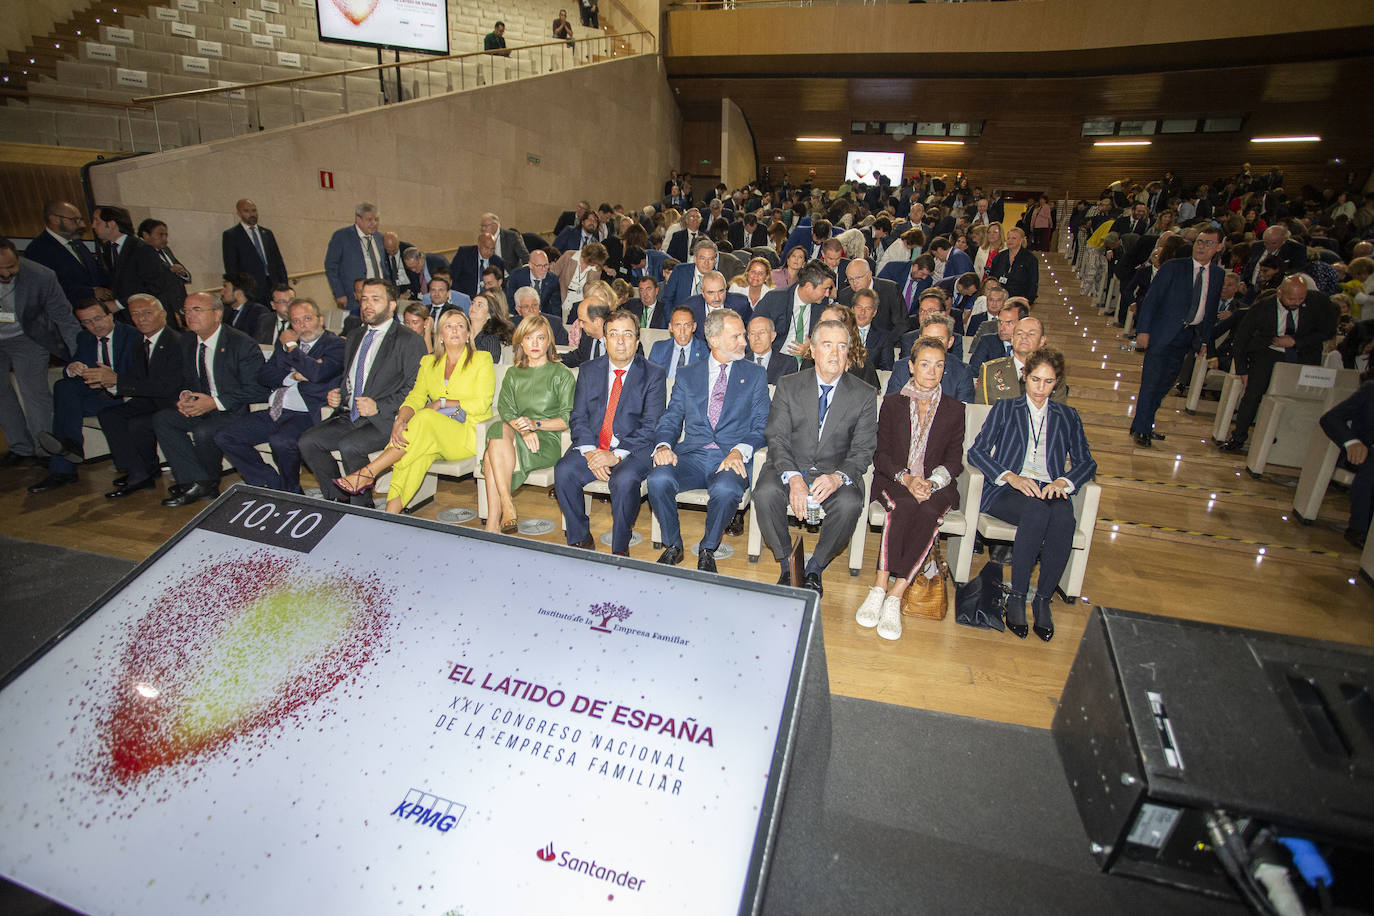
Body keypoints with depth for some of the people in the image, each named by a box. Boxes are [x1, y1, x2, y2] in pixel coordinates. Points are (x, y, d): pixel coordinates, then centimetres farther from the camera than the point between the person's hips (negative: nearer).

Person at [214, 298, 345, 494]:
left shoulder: (335, 344, -2)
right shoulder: (284, 341, 19)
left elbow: (317, 373, -20)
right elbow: (263, 376, 13)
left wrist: (291, 346, -7)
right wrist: (293, 377, -6)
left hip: (306, 414, -8)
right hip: (275, 412, 8)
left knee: (281, 441, -35)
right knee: (224, 437, -1)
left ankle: (290, 491, -6)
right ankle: (272, 485, 5)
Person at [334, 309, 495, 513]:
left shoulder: (481, 359, 3)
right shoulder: (429, 362, 17)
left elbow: (481, 404, -6)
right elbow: (415, 397, 5)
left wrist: (442, 402, -9)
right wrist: (400, 419, -16)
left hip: (469, 434, -3)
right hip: (434, 436, 4)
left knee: (424, 418, -32)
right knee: (418, 452, -33)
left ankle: (367, 473, -28)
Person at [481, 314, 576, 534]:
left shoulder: (562, 374, 6)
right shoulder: (513, 374, 20)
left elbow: (569, 419, -2)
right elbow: (505, 410, 6)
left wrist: (536, 424, -16)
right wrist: (523, 430, -15)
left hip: (548, 441, -4)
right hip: (517, 438, 4)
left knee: (492, 457, -28)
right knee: (501, 430, -32)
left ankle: (493, 523, -24)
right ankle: (507, 506, -32)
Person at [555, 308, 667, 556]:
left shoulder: (654, 375, -1)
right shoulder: (589, 370, 11)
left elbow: (650, 426, -8)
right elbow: (578, 417, 6)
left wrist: (616, 455, -19)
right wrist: (590, 453, -13)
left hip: (633, 449, -3)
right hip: (593, 445, 4)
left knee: (624, 480, -33)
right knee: (563, 472, -23)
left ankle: (620, 549, -12)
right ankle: (580, 540, -3)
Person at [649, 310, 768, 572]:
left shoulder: (755, 375, 12)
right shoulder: (687, 376, 16)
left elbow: (760, 427, 5)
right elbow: (671, 420, 12)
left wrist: (739, 451, -15)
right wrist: (664, 445, -11)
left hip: (731, 459, -2)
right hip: (691, 456, 2)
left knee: (725, 489, -36)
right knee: (658, 479, -30)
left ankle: (707, 550, -6)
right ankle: (673, 546, -3)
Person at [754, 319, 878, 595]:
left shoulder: (864, 395, 1)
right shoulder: (788, 385, 1)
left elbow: (863, 450, -3)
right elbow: (776, 438, -5)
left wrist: (838, 477, -25)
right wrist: (793, 477, -24)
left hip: (835, 472, 0)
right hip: (790, 467, 0)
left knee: (850, 504, -31)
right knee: (765, 494, -30)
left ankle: (815, 567, -5)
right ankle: (787, 564, -6)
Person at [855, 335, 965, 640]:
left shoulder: (954, 409, 12)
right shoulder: (892, 403, 11)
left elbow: (954, 460, 6)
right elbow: (881, 454, 4)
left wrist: (931, 482, -14)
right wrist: (906, 478, -15)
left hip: (936, 485, 1)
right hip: (893, 479, -1)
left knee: (928, 513, -34)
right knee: (904, 506, -36)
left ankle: (895, 595, -35)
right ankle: (879, 589, -36)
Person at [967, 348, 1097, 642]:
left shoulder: (1067, 416, 24)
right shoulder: (1005, 408, 16)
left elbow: (1086, 462, 14)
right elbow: (976, 451, 2)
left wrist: (1064, 481, -8)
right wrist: (1011, 477, -14)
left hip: (1050, 490, 2)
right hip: (1007, 490, -2)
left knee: (1064, 519, -34)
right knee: (1037, 511, -36)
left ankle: (1043, 599, -23)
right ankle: (1016, 596, -27)